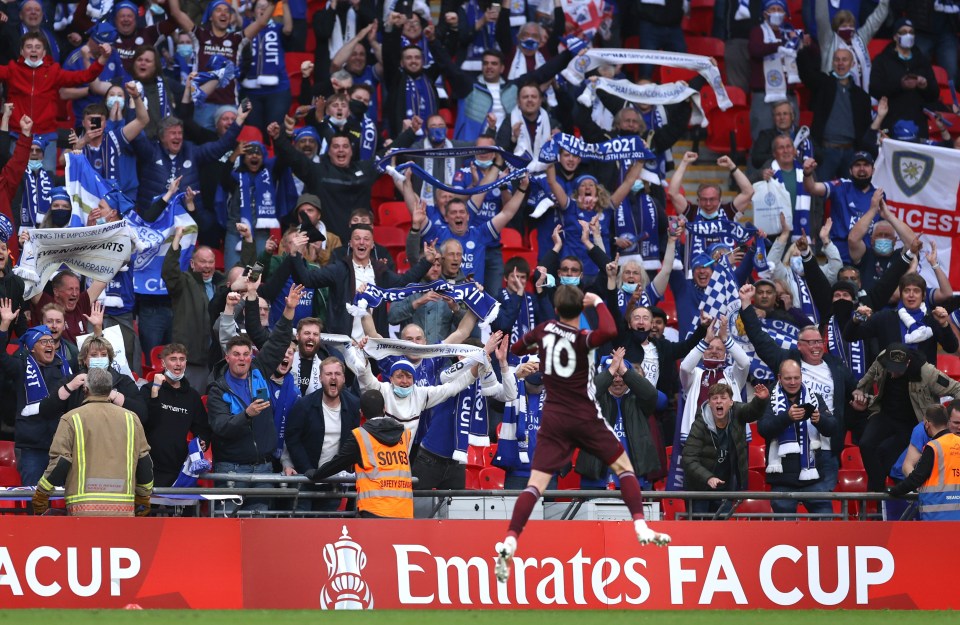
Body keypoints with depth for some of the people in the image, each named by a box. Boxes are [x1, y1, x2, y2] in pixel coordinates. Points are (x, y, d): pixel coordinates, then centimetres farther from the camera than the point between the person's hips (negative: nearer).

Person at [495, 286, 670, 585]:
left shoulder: (545, 330, 2)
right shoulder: (581, 338, -14)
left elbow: (517, 348, 18)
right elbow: (609, 331, -34)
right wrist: (599, 303, -17)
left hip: (553, 418, 3)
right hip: (585, 416, -3)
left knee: (536, 483, -2)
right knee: (623, 465, 13)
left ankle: (510, 541, -17)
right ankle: (641, 528, 2)